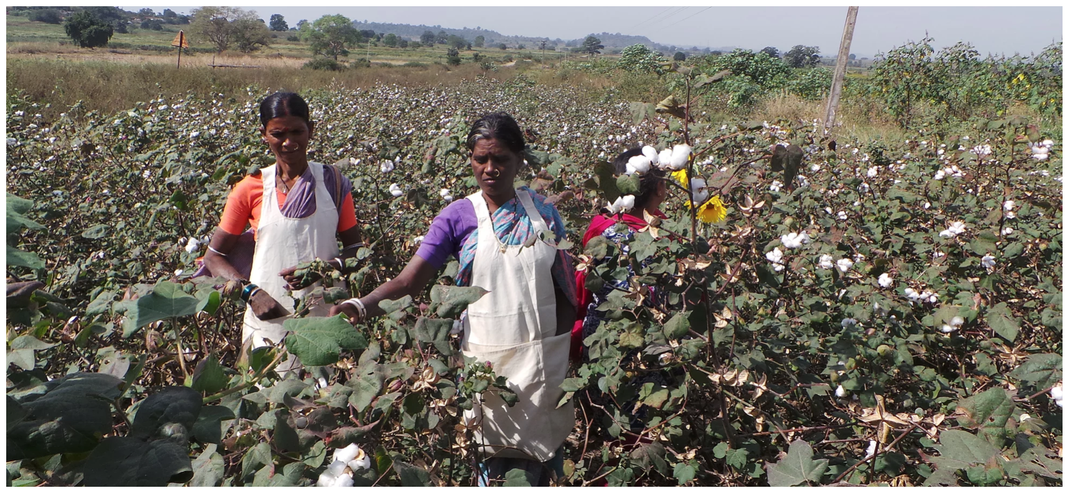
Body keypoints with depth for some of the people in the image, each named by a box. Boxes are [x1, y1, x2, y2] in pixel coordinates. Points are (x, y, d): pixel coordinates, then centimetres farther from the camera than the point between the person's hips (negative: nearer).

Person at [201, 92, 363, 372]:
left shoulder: (333, 182, 2)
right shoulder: (251, 190, 1)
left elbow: (356, 250, 6)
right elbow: (214, 257, 5)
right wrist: (250, 291, -12)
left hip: (327, 319, 0)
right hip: (269, 321, 0)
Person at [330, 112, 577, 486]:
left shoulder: (542, 210, 4)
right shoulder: (457, 218, -3)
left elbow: (565, 287, 7)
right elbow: (408, 281, -13)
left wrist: (563, 348, 0)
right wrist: (361, 306, -30)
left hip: (545, 357, 2)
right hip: (487, 360, -2)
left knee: (546, 450, 10)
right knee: (496, 464, 1)